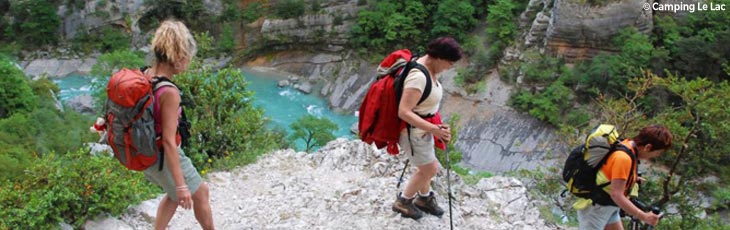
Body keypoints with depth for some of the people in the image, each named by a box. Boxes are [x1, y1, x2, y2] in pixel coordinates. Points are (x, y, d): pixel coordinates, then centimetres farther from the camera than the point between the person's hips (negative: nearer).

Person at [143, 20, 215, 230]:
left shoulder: (144, 76, -6)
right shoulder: (169, 92, -30)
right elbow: (169, 142, -29)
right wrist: (181, 185, -23)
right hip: (163, 157, -8)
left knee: (175, 194, 31)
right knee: (200, 193, 18)